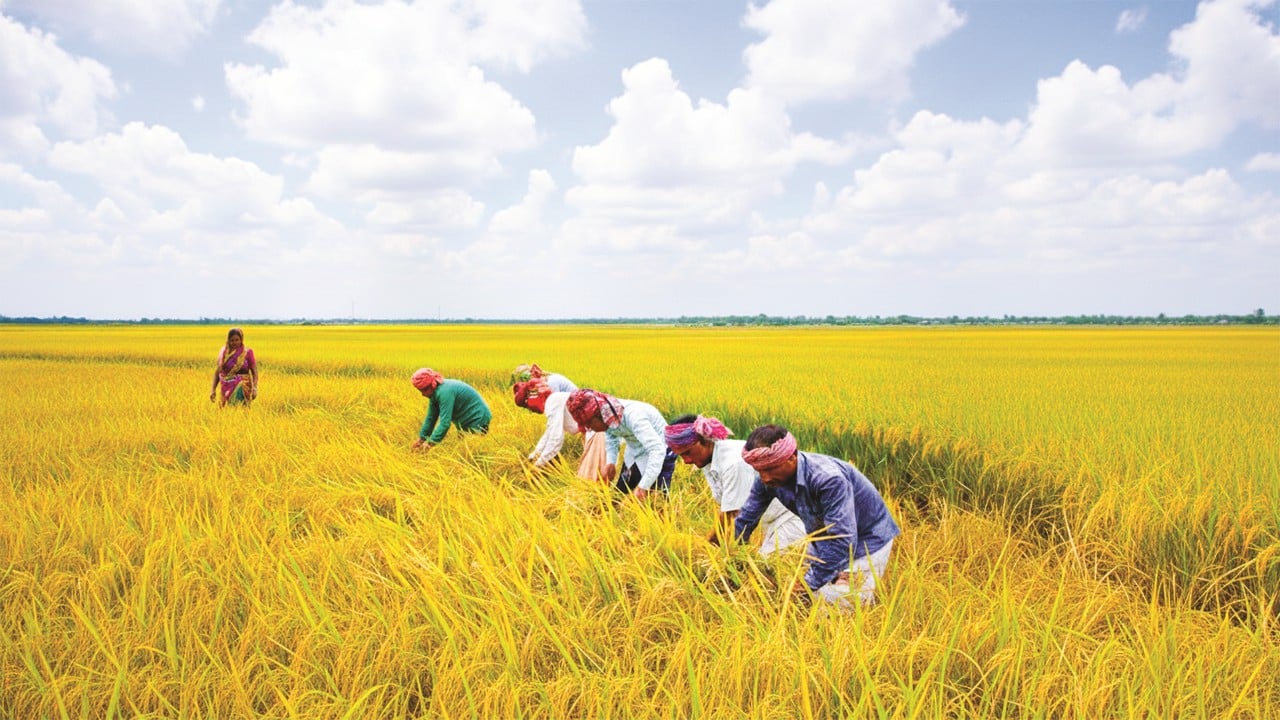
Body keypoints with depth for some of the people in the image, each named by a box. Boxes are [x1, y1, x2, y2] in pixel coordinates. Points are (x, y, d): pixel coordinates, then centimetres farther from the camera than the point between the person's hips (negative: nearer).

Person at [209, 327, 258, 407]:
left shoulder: (247, 352, -1)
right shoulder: (223, 352, 7)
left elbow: (254, 372, -1)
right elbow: (217, 371, 13)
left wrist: (255, 388, -14)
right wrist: (213, 389, 6)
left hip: (241, 388, -3)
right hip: (226, 388, 3)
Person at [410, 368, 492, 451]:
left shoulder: (445, 392, -29)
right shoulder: (436, 392, -1)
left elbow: (445, 422, -33)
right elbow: (431, 417, 5)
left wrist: (430, 443, -32)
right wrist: (421, 438, 4)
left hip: (478, 421, -10)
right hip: (466, 423, 10)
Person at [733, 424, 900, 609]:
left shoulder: (828, 478, -37)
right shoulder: (768, 479, -17)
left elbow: (843, 540, -38)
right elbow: (745, 520, -4)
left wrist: (809, 583, -34)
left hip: (867, 540, -7)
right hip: (826, 537, 7)